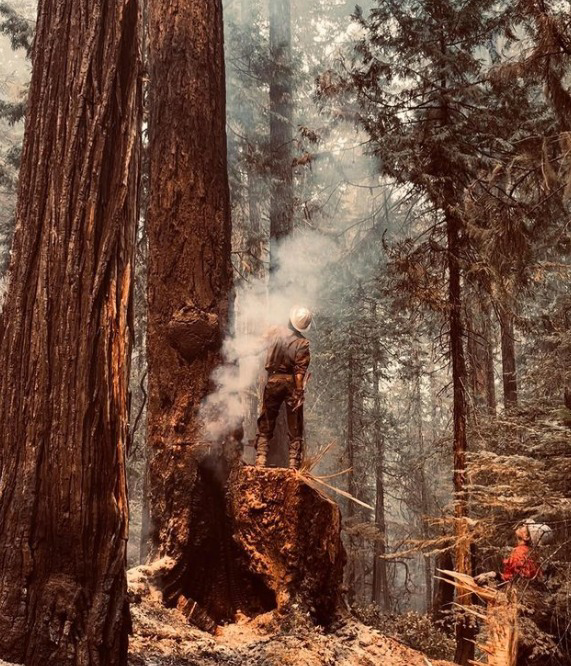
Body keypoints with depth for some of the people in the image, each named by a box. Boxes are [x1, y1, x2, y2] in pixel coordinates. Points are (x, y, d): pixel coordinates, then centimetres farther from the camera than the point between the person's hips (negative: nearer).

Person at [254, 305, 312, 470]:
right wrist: (299, 392, -15)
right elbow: (300, 371, -17)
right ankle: (294, 464, 4)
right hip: (291, 383, -2)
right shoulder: (302, 343, -13)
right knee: (295, 428, 6)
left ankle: (261, 460, 4)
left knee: (266, 425, 11)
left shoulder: (275, 332, -5)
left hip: (273, 381, 2)